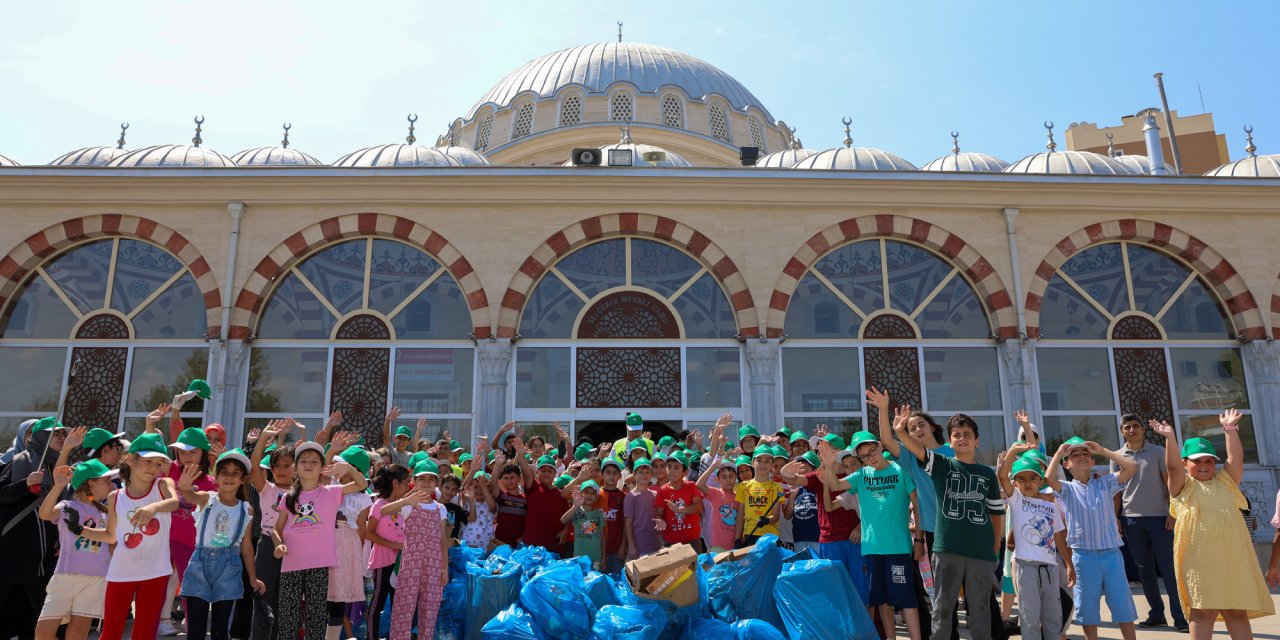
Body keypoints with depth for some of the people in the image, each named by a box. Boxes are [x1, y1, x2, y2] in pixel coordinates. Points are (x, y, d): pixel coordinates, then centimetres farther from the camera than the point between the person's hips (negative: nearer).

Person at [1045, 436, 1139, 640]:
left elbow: (1132, 467, -5)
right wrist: (1059, 453, -11)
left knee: (1123, 604, 9)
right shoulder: (1067, 489, 2)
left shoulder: (1106, 484, 8)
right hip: (1083, 555, -1)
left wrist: (1102, 451, -3)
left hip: (1112, 553, 1)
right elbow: (1049, 478, -19)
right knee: (1088, 607, 9)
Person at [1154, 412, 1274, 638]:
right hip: (1200, 560, -4)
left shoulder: (1225, 481, 16)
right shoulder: (1184, 486, 6)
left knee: (1237, 611, 10)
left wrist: (1230, 430, -4)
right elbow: (1172, 466, -11)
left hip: (1233, 559, 4)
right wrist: (1170, 437, -23)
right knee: (1203, 611, -2)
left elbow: (1236, 458, 4)